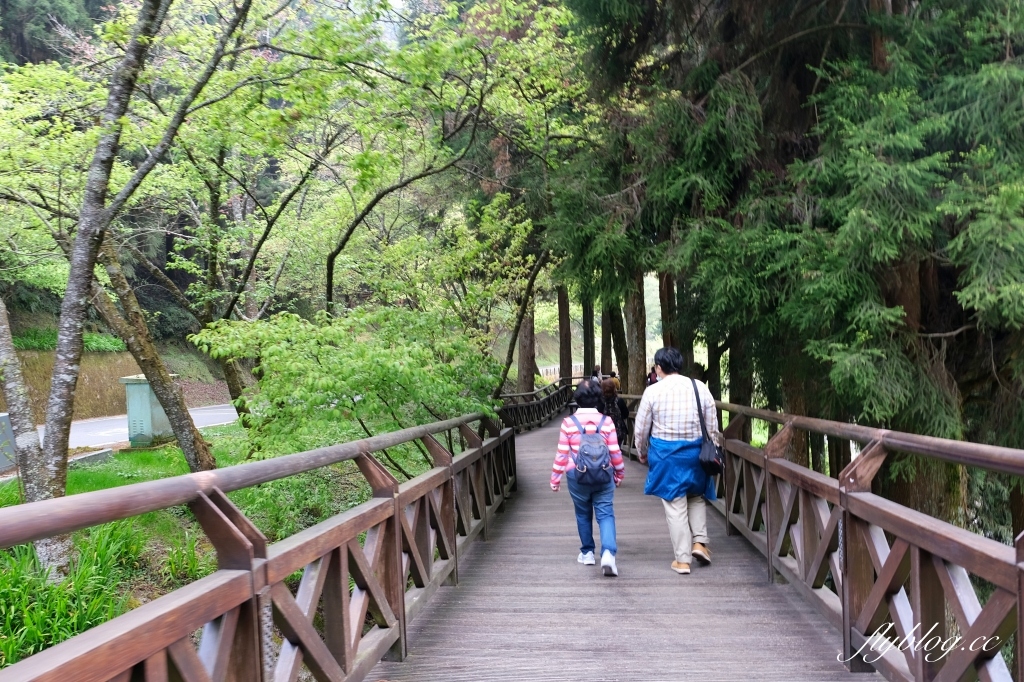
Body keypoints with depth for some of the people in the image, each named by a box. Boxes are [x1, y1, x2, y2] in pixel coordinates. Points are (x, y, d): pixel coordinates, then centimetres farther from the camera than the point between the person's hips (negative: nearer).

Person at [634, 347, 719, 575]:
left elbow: (640, 429, 0)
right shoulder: (700, 387, -2)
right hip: (695, 451, 2)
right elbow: (712, 426, 5)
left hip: (665, 453, -2)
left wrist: (643, 453, 18)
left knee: (675, 505, 6)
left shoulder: (653, 391, -8)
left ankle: (683, 559, 11)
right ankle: (699, 541, 11)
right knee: (696, 497, 24)